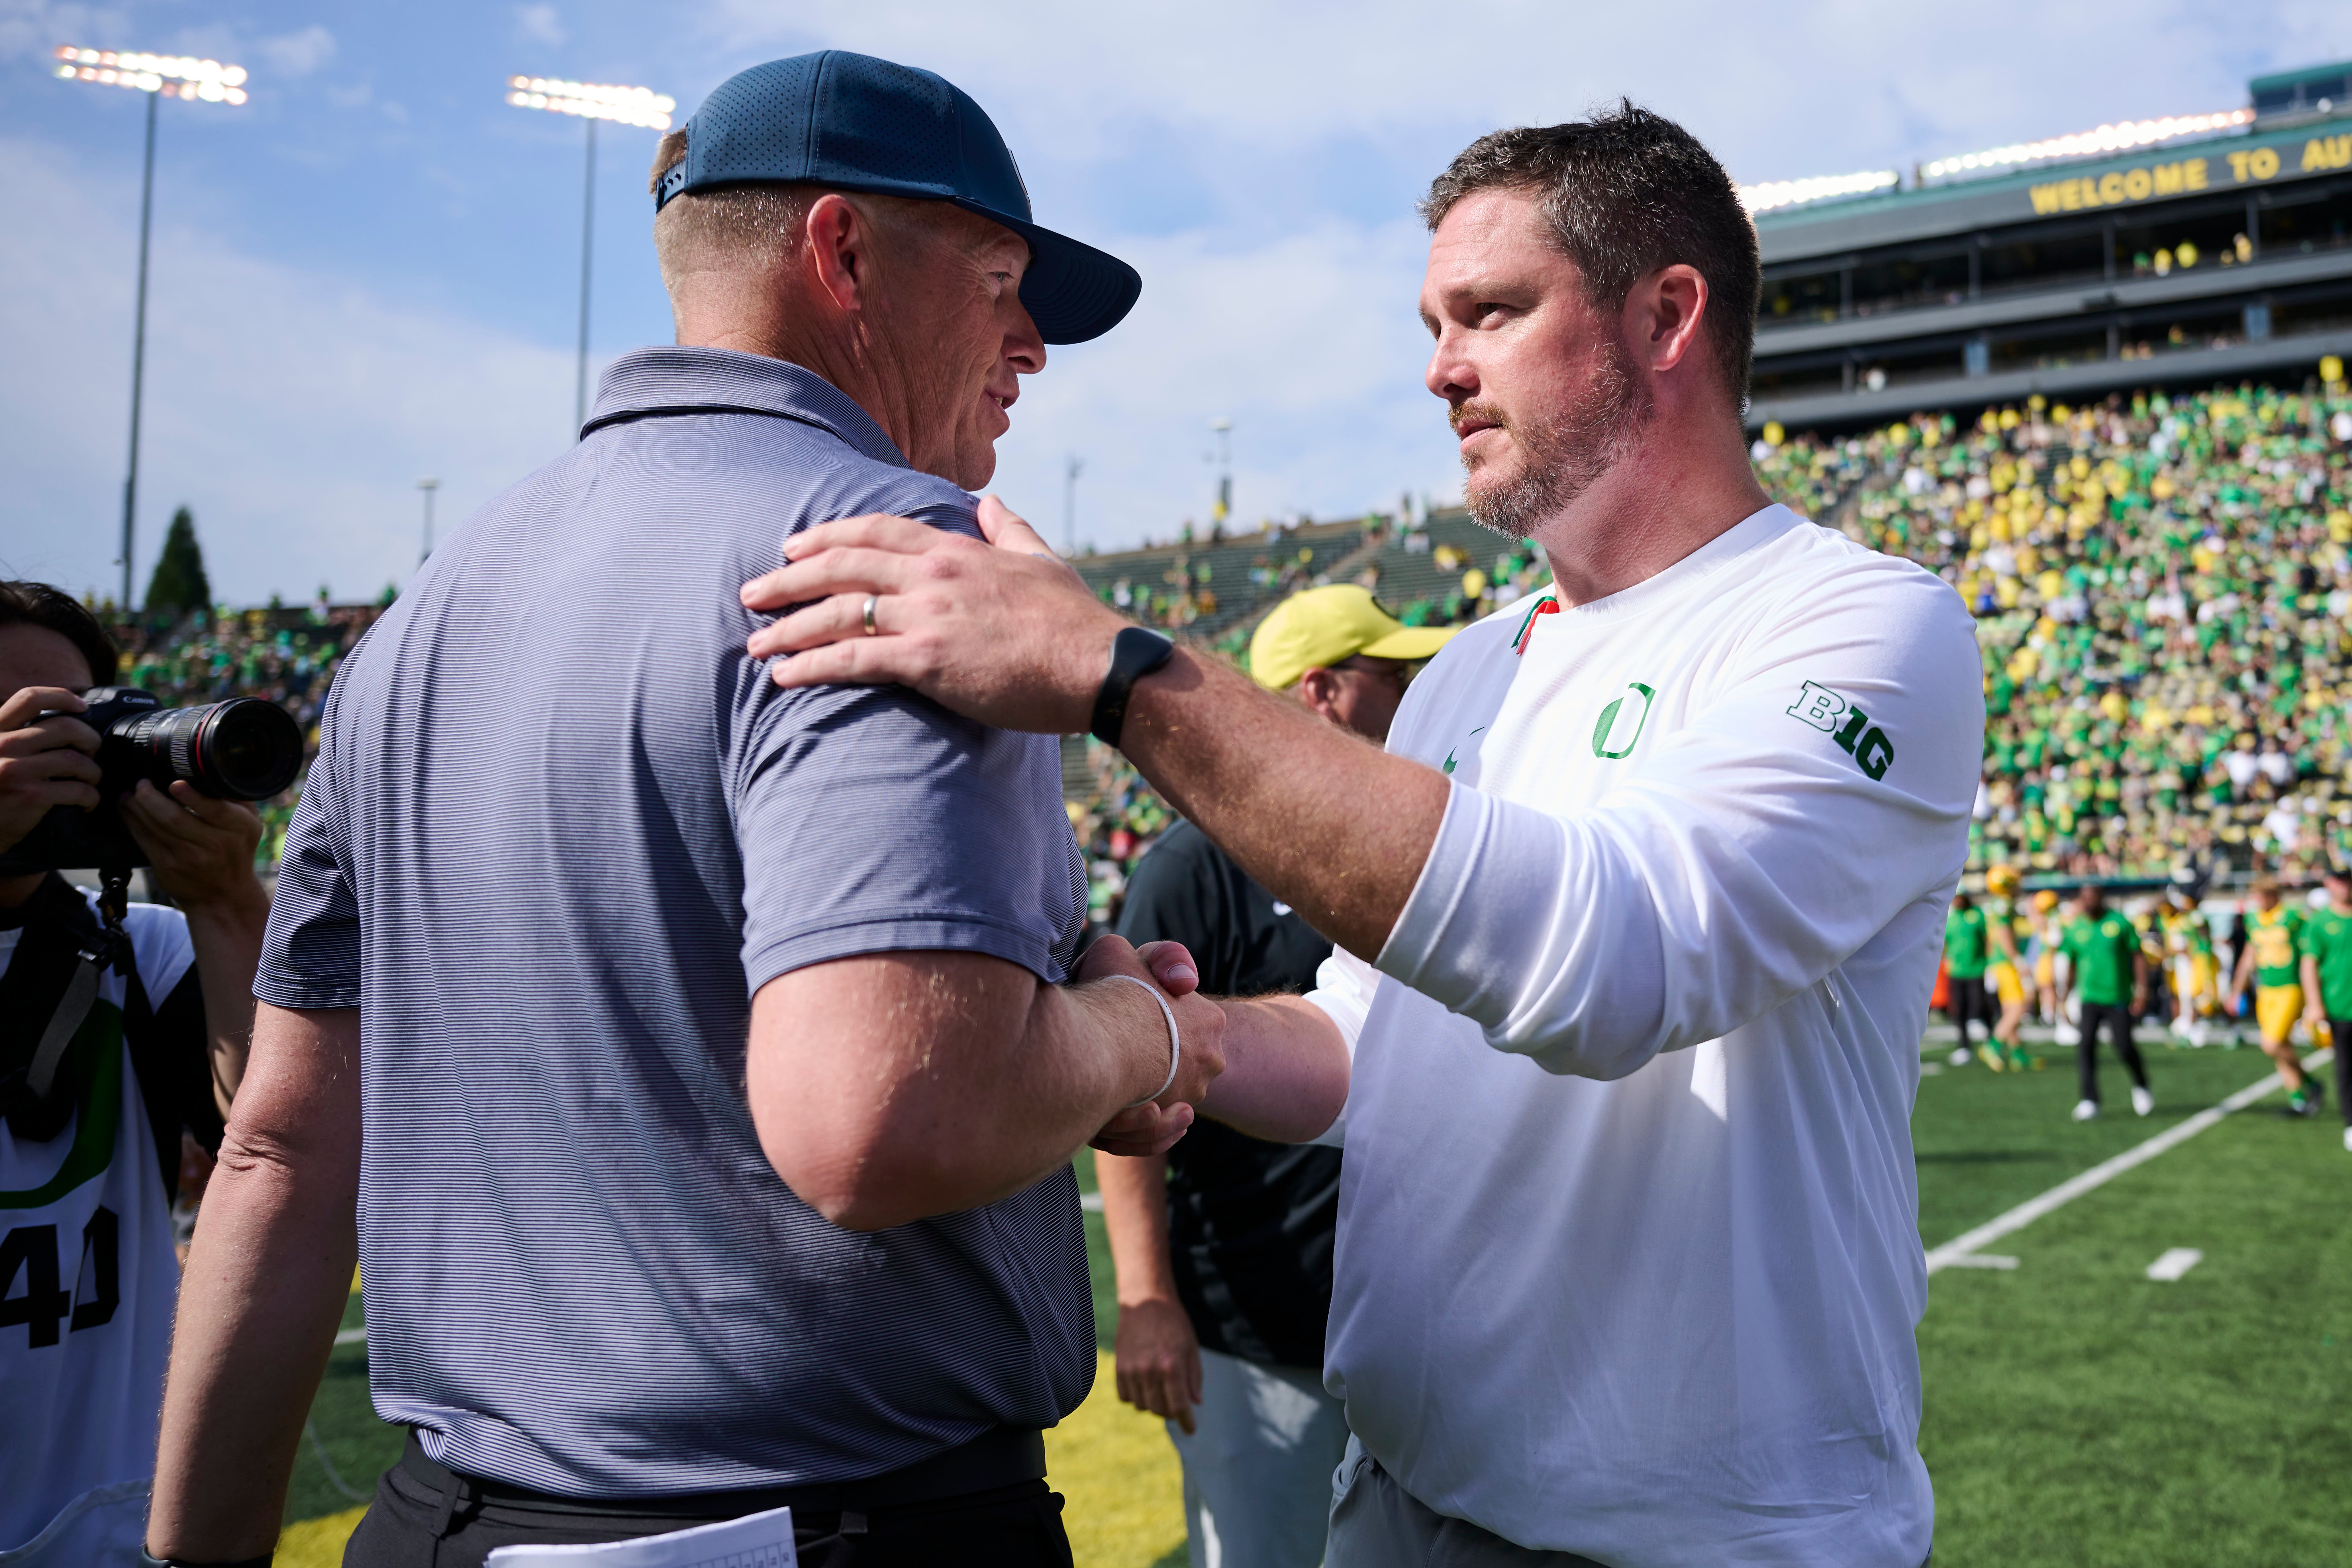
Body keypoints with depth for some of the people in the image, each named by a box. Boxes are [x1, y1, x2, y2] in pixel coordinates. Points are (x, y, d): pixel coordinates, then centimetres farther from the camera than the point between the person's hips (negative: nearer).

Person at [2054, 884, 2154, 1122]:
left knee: (2125, 1049, -4)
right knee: (2086, 1046, -13)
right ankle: (2089, 1101, -10)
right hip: (2089, 998, 2)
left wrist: (2142, 991, -6)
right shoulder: (2074, 929, 5)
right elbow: (2070, 967, 14)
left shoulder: (2120, 922, -2)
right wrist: (2063, 999, 9)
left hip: (2119, 998, -2)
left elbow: (2138, 957, 2)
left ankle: (2141, 1087, 25)